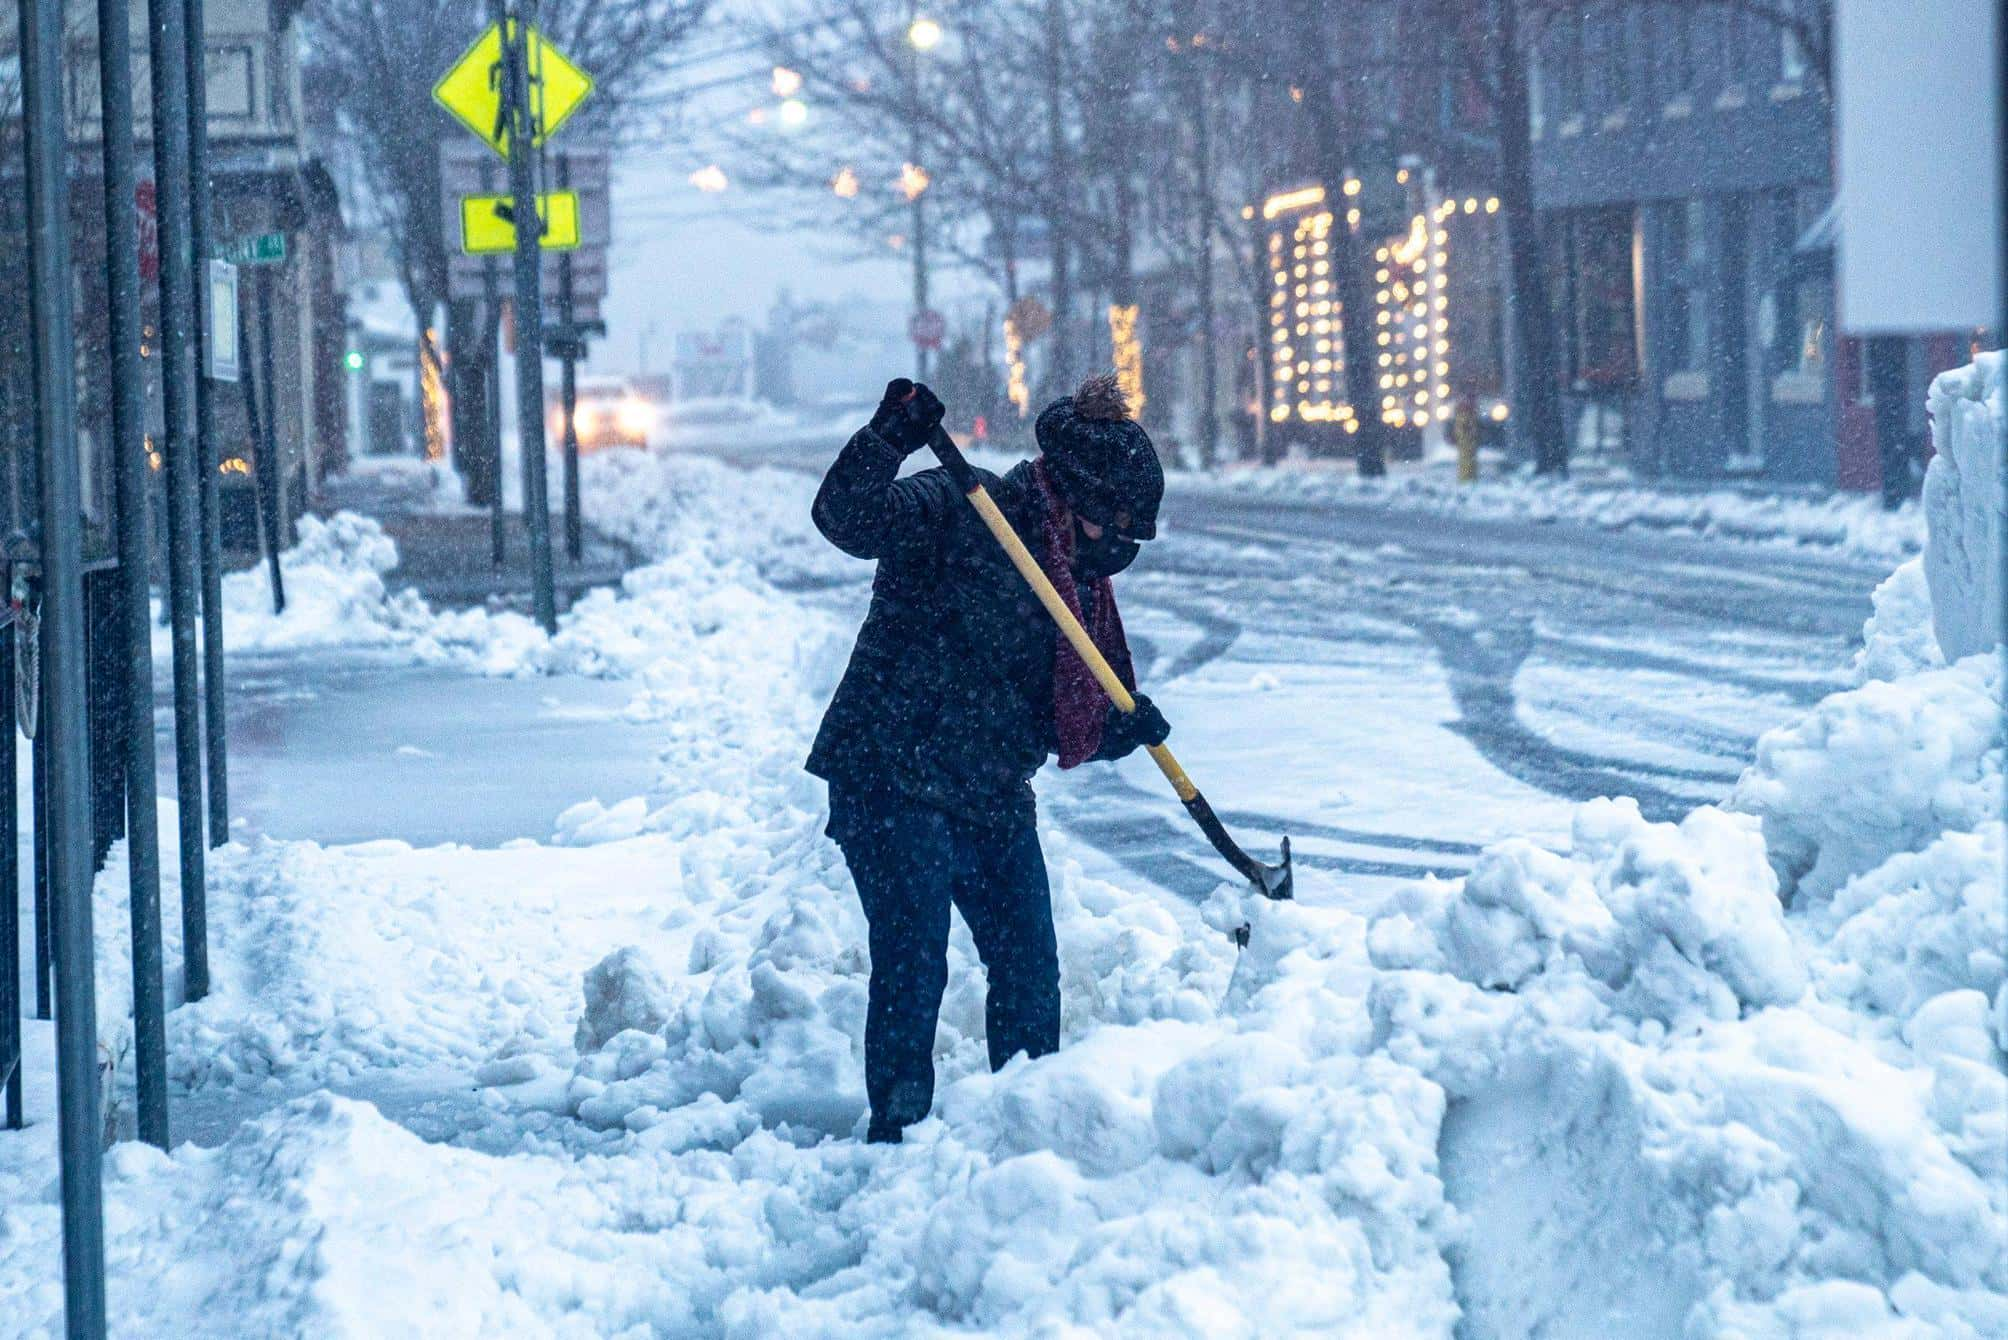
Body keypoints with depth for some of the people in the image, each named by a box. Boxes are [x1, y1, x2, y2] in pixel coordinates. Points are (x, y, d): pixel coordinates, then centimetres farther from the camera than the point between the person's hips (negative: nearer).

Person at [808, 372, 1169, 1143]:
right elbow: (846, 516, -25)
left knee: (1030, 970, 8)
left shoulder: (1080, 584, 13)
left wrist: (1125, 727, -10)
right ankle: (898, 1131, -2)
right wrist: (890, 441, -41)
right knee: (912, 965, -10)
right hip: (893, 785, -7)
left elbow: (1071, 722, 12)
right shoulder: (950, 514, -9)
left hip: (993, 802, 8)